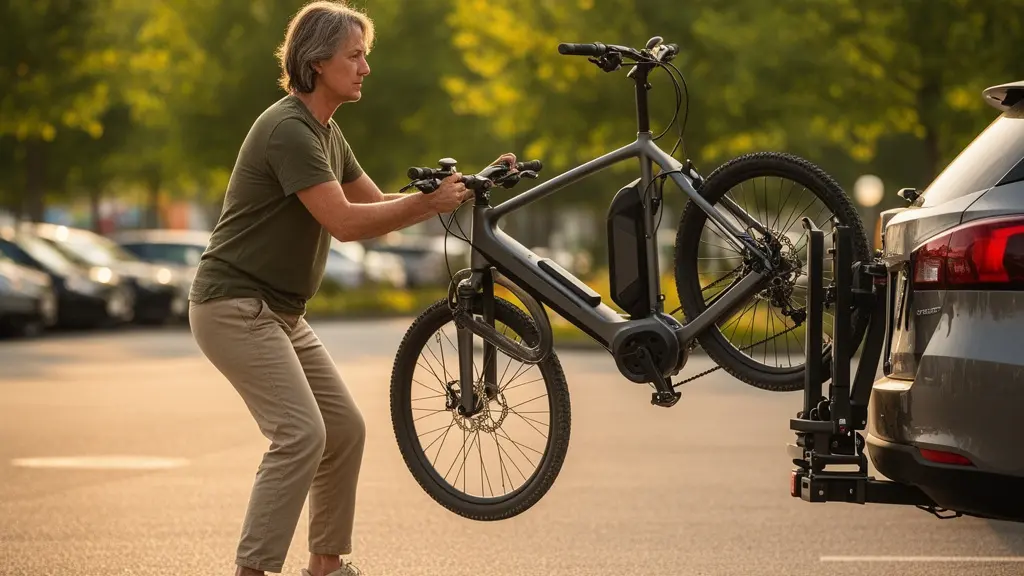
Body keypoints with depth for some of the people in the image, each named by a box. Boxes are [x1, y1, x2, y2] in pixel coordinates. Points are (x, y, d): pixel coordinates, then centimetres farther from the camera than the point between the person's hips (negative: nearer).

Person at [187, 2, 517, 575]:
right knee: (301, 433, -20)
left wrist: (454, 190, 6)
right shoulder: (288, 129, -19)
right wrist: (430, 202, -21)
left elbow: (377, 206, 17)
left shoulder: (325, 131, 13)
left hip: (280, 311, 10)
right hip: (235, 306, -10)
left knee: (345, 428, 9)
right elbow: (345, 222, -25)